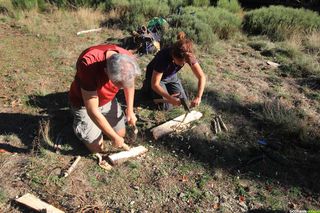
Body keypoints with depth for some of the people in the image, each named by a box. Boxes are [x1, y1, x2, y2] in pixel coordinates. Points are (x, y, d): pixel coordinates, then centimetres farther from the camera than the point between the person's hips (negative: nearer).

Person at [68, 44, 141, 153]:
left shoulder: (127, 59, -26)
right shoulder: (88, 65, -42)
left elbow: (129, 84, 0)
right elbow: (92, 111, -35)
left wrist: (130, 110, -7)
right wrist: (114, 137, -25)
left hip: (108, 100, 4)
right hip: (83, 103, -4)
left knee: (121, 133, 12)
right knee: (96, 148, 2)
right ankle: (78, 124, 26)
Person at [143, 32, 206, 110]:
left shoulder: (188, 56, -28)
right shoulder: (164, 57, -40)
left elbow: (202, 77, -27)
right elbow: (155, 84, -34)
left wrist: (198, 97, -39)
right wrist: (170, 98, -42)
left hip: (171, 76, 5)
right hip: (155, 76, -4)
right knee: (167, 106, -12)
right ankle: (147, 87, 10)